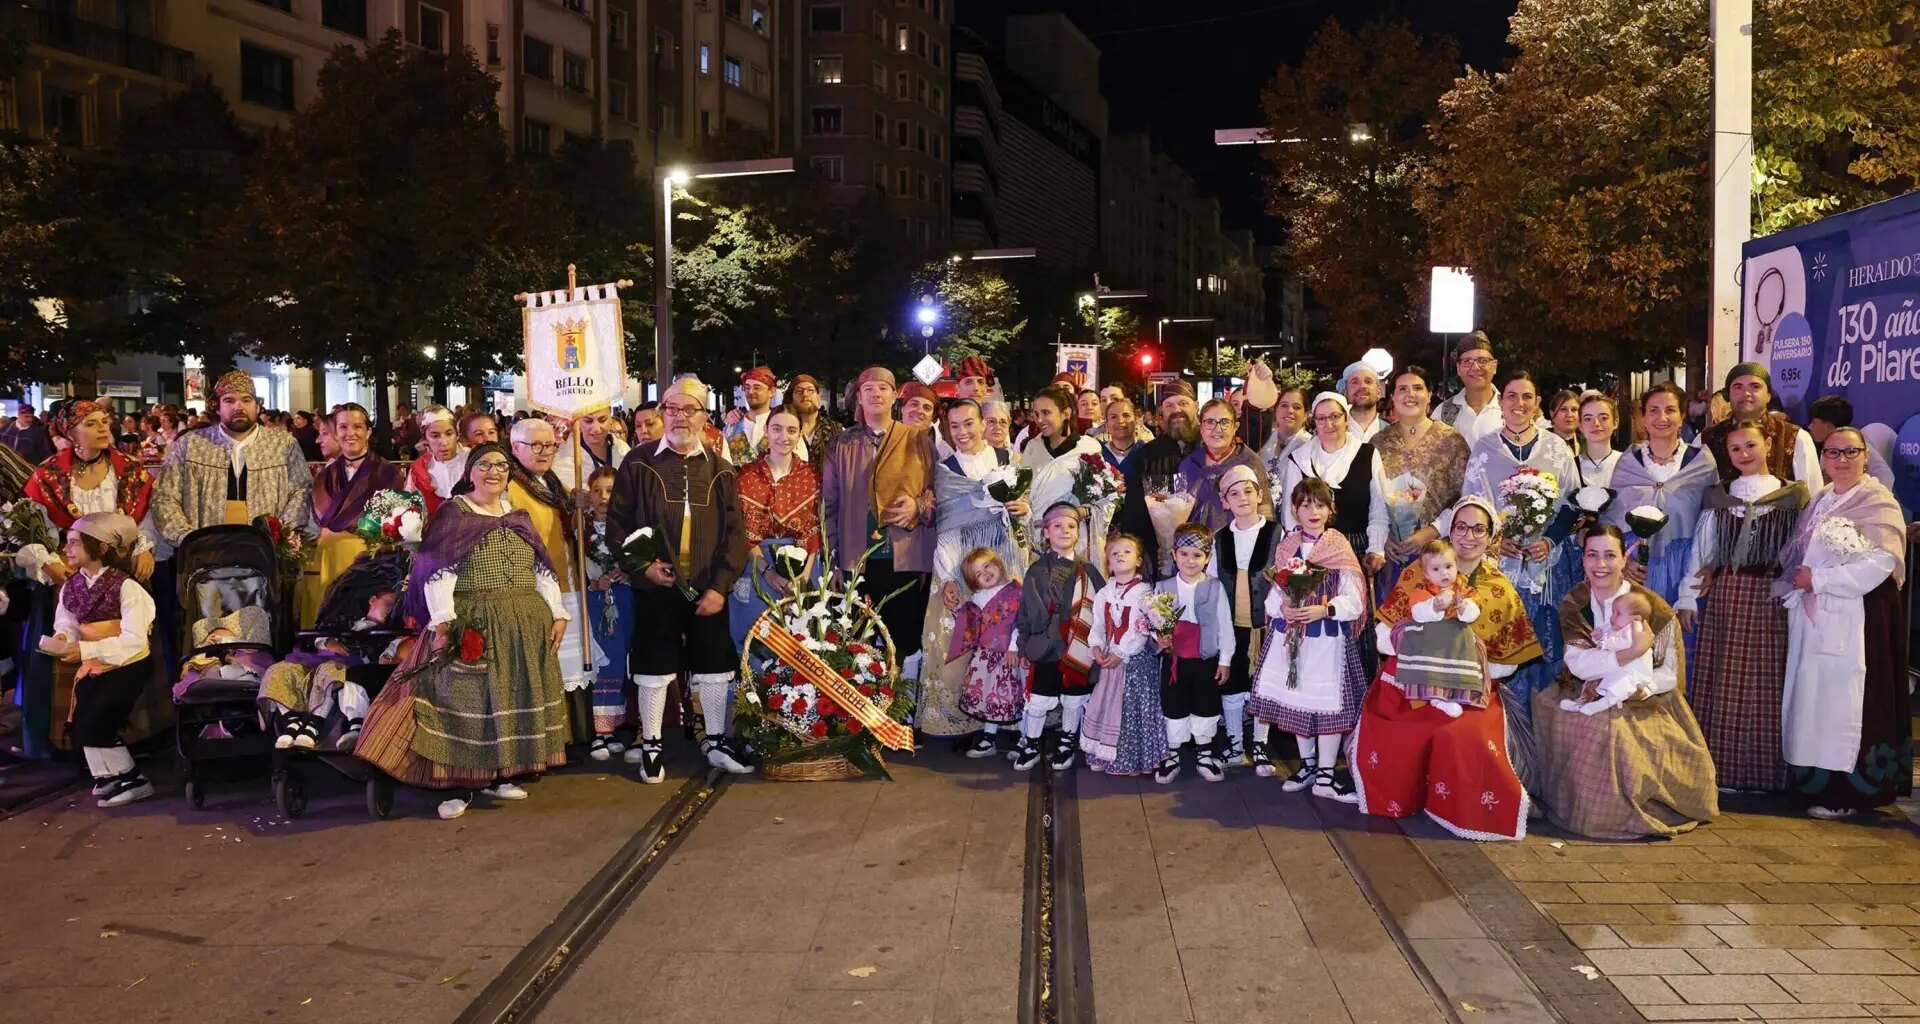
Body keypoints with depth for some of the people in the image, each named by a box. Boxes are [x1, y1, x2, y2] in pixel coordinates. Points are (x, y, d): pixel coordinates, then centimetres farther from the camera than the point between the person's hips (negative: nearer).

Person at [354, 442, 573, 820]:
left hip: (527, 624, 6)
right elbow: (437, 571, -10)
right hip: (472, 624, -5)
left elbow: (543, 569, 13)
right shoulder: (452, 513, -2)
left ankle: (498, 775, 20)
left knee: (513, 697, 9)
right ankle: (462, 784, 1)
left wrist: (557, 614, 6)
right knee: (466, 698, -4)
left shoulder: (518, 516, 14)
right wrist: (442, 620, -20)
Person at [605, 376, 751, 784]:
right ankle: (650, 745, 20)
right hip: (655, 587, -2)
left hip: (708, 589, 2)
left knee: (714, 666, 9)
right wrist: (641, 564, -12)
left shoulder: (721, 470, 6)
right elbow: (617, 522, 0)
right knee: (654, 667, 6)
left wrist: (721, 585, -7)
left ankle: (716, 740, 25)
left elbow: (735, 532, 2)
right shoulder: (638, 464, 0)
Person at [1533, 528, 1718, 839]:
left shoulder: (1652, 607, -8)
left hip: (1643, 707, -3)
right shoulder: (1574, 604, 1)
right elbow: (1577, 663, -14)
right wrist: (1626, 654, -28)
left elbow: (1668, 675, -10)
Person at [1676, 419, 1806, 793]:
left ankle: (1764, 770, 11)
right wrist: (1687, 597, 5)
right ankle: (1721, 767, 11)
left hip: (1770, 597, -2)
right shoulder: (1717, 497, 8)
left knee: (1765, 680, 1)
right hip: (1724, 594, 2)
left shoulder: (1792, 495, 3)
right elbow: (1701, 548, 8)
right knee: (1720, 681, 3)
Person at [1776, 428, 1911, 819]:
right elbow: (1799, 555, 22)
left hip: (1854, 620, -7)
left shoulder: (1878, 502, -7)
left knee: (1843, 698, -5)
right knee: (1811, 695, 8)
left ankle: (1848, 792, 3)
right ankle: (1816, 782, 16)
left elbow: (1882, 562, -17)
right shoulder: (1820, 501, 16)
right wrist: (1793, 581, 3)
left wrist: (1818, 580, -15)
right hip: (1813, 618, 7)